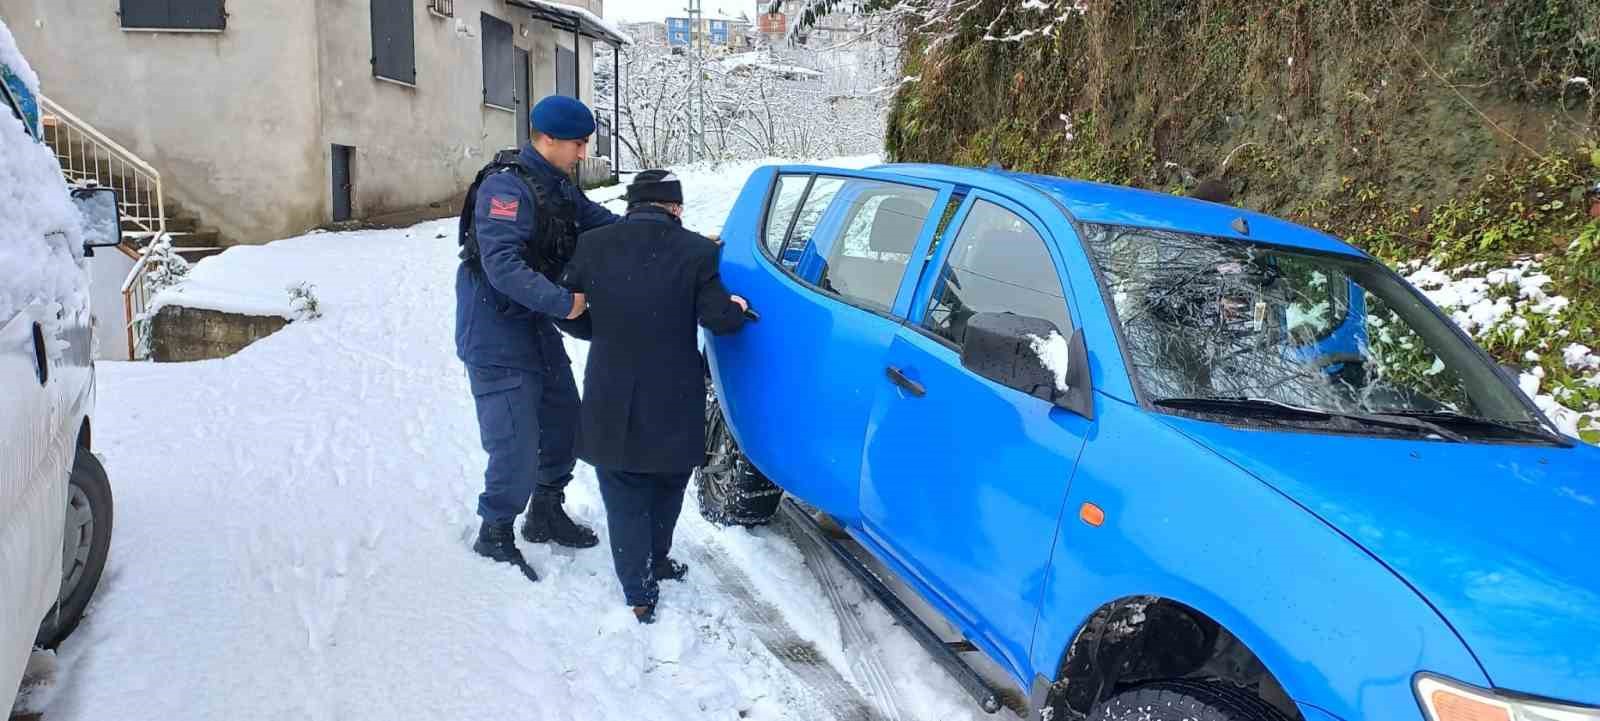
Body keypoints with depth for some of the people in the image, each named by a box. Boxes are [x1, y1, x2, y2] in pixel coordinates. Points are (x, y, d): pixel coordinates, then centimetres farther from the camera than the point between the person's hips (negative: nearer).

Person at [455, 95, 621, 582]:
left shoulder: (558, 188, 9)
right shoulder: (507, 187, -21)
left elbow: (603, 223, 12)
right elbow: (502, 266, -30)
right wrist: (563, 303, -31)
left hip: (536, 326, 10)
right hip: (496, 338, -10)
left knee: (564, 422, 17)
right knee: (517, 446, -9)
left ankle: (546, 514, 36)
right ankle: (495, 535, 12)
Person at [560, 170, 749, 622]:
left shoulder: (593, 245, -4)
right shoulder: (696, 251, -10)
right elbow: (717, 318, -11)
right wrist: (738, 308, 11)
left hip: (613, 403, 1)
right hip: (674, 403, 0)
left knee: (626, 500, 14)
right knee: (666, 490, 25)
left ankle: (640, 594, 16)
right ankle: (655, 563, 40)